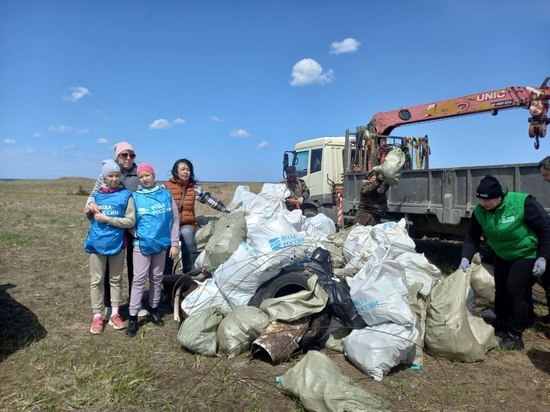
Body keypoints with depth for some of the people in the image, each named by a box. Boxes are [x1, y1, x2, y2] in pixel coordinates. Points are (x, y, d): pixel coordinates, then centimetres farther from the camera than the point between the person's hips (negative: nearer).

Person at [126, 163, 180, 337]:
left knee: (157, 278, 13)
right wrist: (138, 235, -11)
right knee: (139, 280, -2)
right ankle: (133, 317, 5)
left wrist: (174, 243, -1)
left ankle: (153, 310, 28)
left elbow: (175, 219, 1)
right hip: (142, 244, -2)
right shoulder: (135, 197, -2)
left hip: (161, 243, 2)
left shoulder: (166, 194, 0)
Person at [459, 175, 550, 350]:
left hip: (527, 255, -5)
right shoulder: (479, 211, -15)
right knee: (500, 290, 12)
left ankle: (515, 336, 4)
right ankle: (501, 325, 32)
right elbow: (472, 237, -6)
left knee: (515, 291, -11)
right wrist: (466, 258, -21)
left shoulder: (522, 202, -30)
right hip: (502, 256, 6)